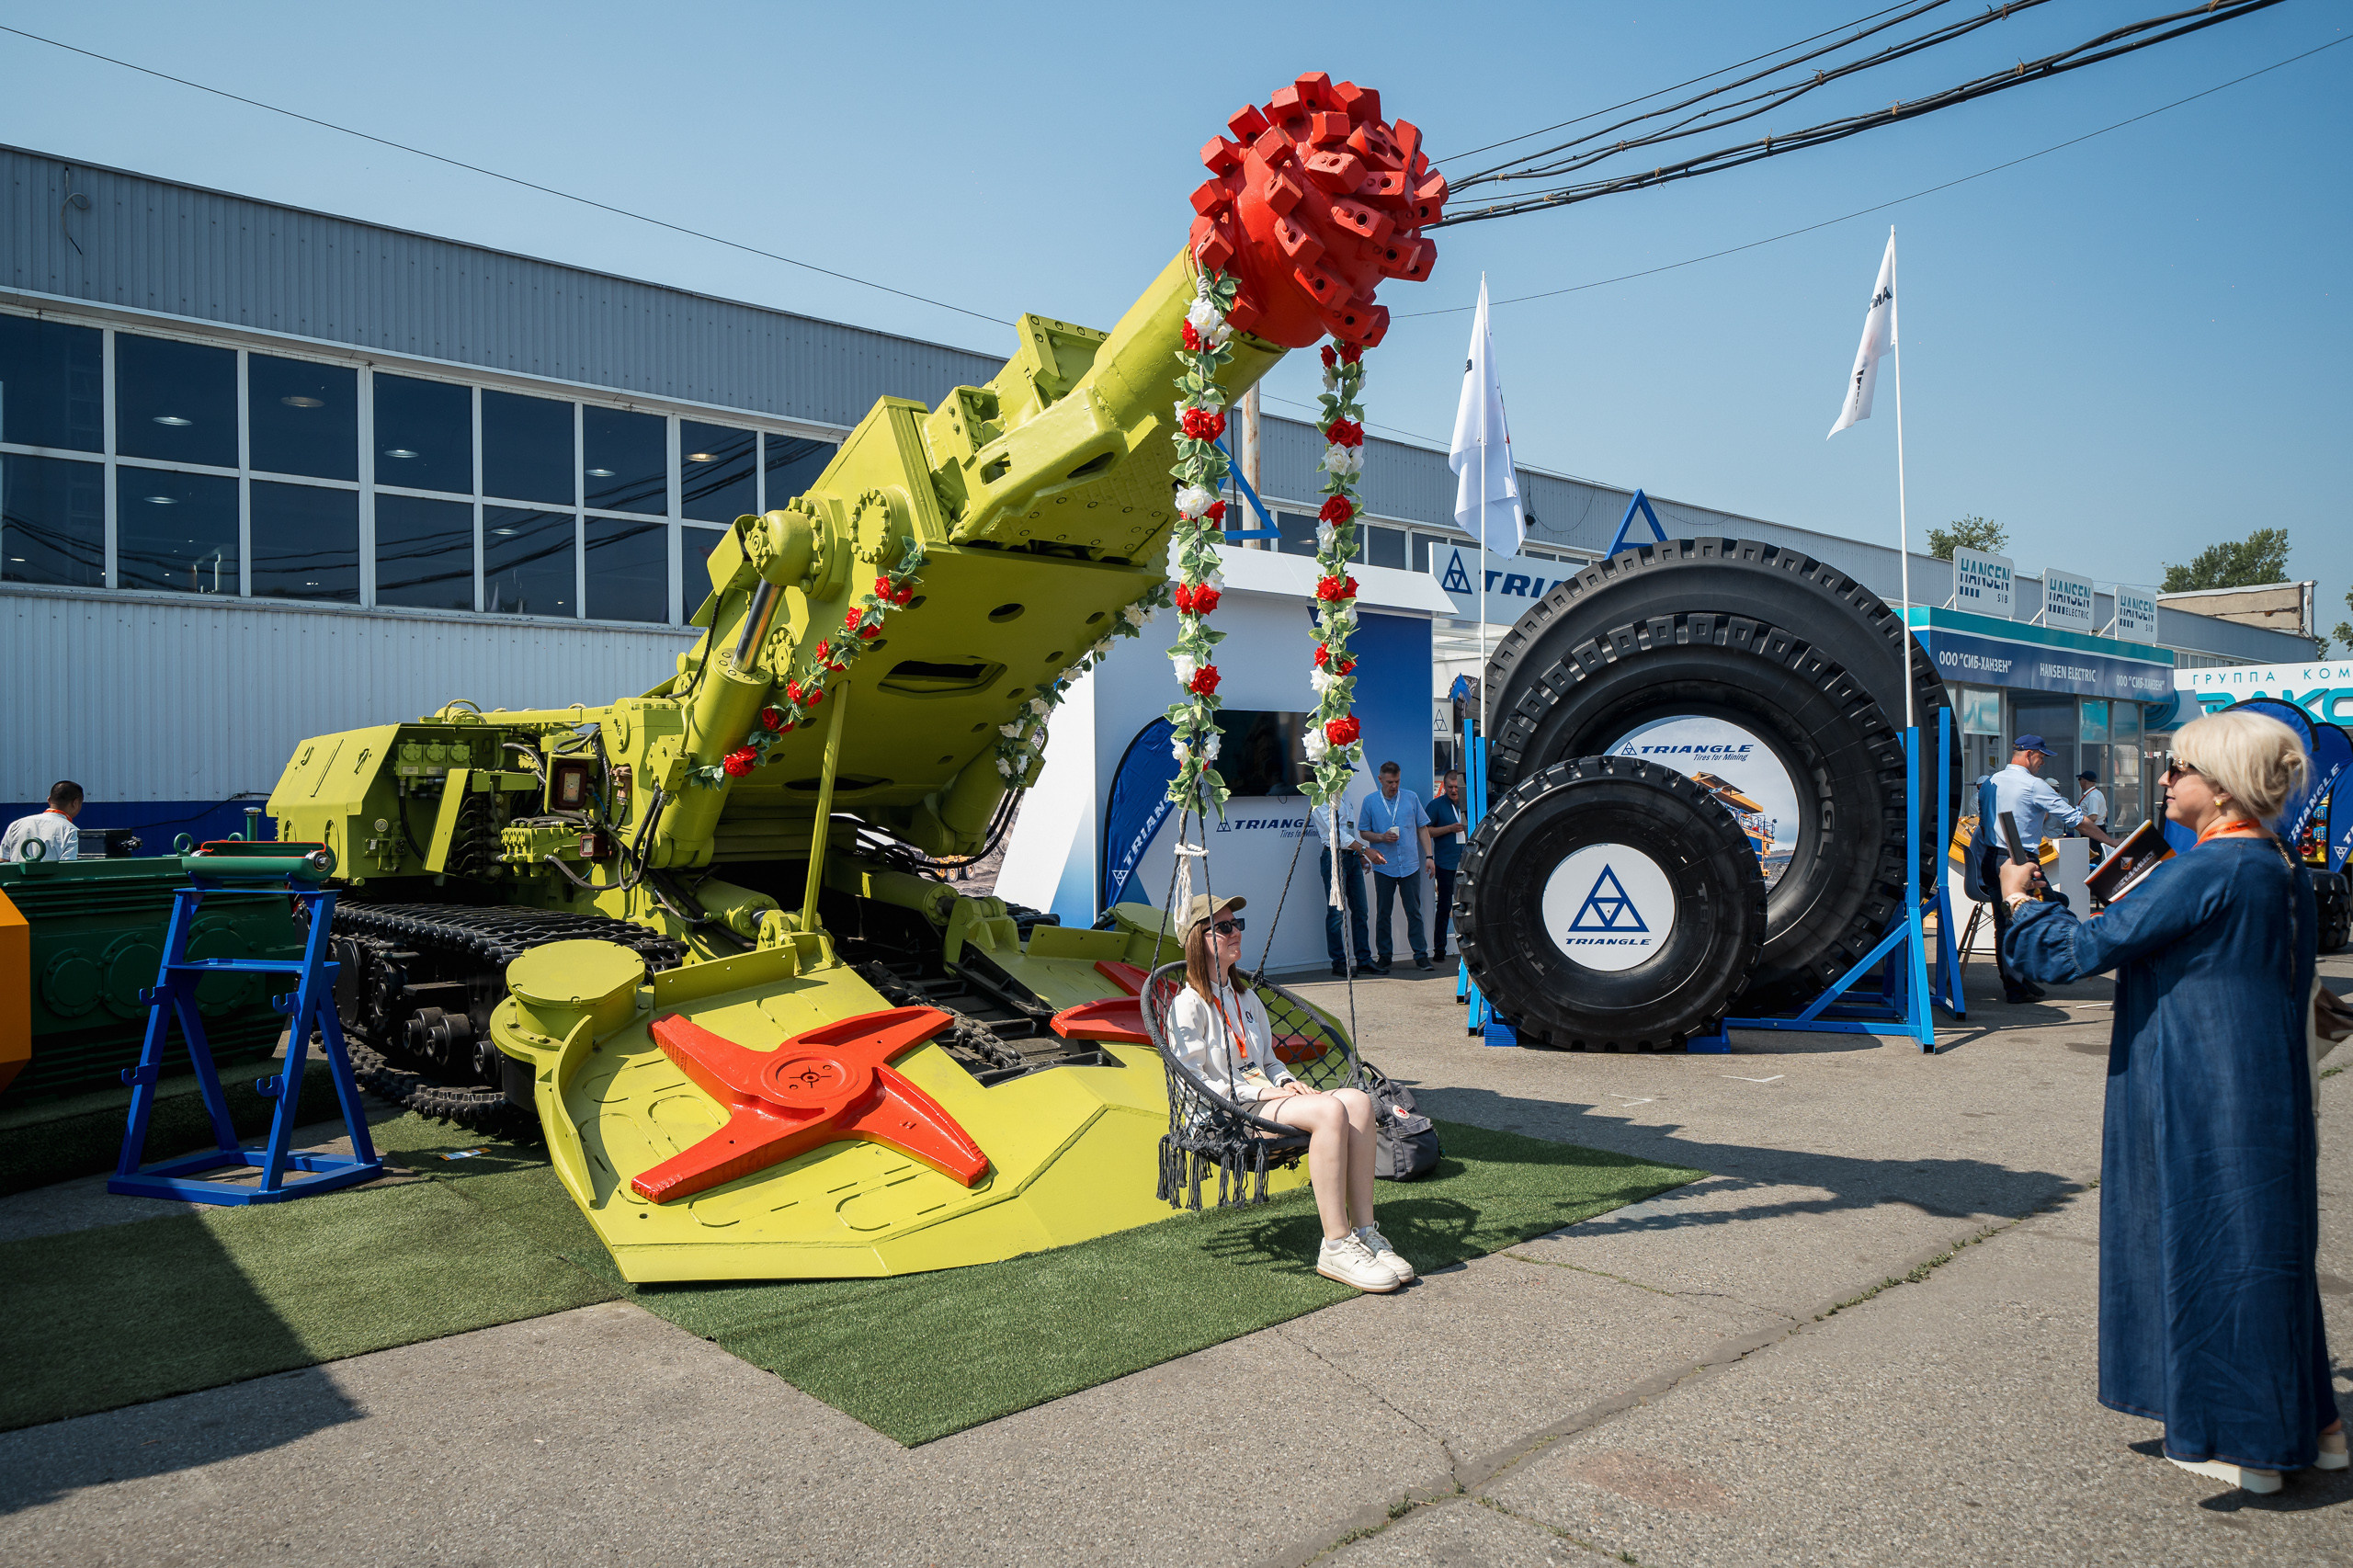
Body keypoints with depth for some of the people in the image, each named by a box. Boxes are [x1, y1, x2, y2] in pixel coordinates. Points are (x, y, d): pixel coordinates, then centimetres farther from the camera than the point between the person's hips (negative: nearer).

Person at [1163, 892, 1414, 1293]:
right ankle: (1336, 1247, -29)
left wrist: (1287, 1082, 5)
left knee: (1358, 1100, -21)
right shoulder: (1188, 1004, -2)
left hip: (1264, 1098, 8)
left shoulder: (1245, 996, 24)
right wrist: (1261, 1093, -14)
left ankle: (1364, 1232, -21)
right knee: (1330, 1111, -32)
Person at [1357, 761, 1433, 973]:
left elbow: (1423, 828, 12)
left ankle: (1420, 954, 9)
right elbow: (1363, 832, 8)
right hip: (1384, 866, -1)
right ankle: (1384, 955, 13)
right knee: (1383, 913, 5)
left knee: (1414, 911, 3)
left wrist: (1429, 856, 5)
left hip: (1410, 865, 1)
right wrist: (1382, 837, -11)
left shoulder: (1411, 798, 7)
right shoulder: (1370, 802, 4)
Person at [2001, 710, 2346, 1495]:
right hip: (2271, 1095, 9)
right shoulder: (2283, 870, 8)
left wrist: (2020, 899, -5)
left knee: (2212, 1250, 3)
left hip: (2205, 1101, -9)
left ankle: (2243, 1440, 14)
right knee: (2268, 1246, 19)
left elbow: (2086, 948, -20)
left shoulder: (2208, 871, -21)